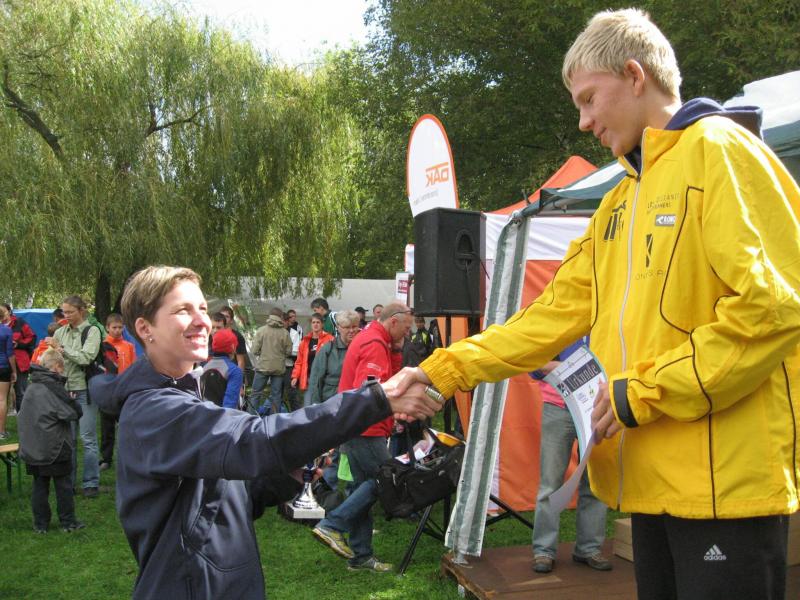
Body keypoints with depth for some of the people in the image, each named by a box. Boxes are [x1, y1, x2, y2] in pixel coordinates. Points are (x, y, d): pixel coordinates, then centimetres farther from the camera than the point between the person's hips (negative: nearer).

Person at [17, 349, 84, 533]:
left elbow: (22, 417, 18)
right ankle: (68, 522, 12)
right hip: (55, 449, -6)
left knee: (39, 485, 12)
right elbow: (74, 413, -14)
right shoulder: (53, 388, -15)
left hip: (32, 448, 6)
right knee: (64, 486, 6)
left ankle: (40, 524, 16)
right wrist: (72, 401, 6)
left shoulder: (31, 388, 7)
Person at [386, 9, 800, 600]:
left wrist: (642, 394, -14)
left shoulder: (719, 153, -8)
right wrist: (442, 371, 7)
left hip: (727, 479, -8)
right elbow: (556, 313, 14)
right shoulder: (619, 203, 18)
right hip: (654, 480, 8)